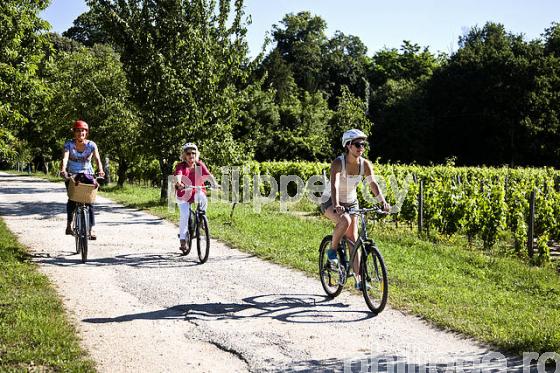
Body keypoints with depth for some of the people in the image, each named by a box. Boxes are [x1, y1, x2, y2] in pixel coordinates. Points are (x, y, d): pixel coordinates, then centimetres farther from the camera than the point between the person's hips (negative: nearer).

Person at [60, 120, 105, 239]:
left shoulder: (91, 145, -7)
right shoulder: (69, 144, -8)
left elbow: (97, 158, -20)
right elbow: (65, 157, -24)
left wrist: (100, 170, -41)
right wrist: (63, 169, -45)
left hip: (87, 175, 0)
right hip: (72, 174, 0)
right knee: (72, 199, -18)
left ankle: (91, 229, -12)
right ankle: (69, 224, -3)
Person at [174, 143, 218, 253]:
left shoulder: (200, 165, -4)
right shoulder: (181, 166, -10)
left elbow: (208, 175, -18)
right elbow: (178, 175, -30)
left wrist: (214, 183, -38)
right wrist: (179, 184, -52)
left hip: (197, 191, 1)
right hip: (184, 194, -1)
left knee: (203, 199, -33)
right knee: (184, 215, -16)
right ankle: (183, 240, -3)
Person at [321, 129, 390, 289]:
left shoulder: (365, 164, -13)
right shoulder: (338, 162, -26)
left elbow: (373, 184, -22)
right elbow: (334, 184, -40)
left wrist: (383, 202, -39)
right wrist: (336, 205, -57)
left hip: (351, 202, 5)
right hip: (330, 202, -4)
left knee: (353, 240, -1)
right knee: (345, 221, -36)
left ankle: (358, 280, 3)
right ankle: (332, 250, -11)